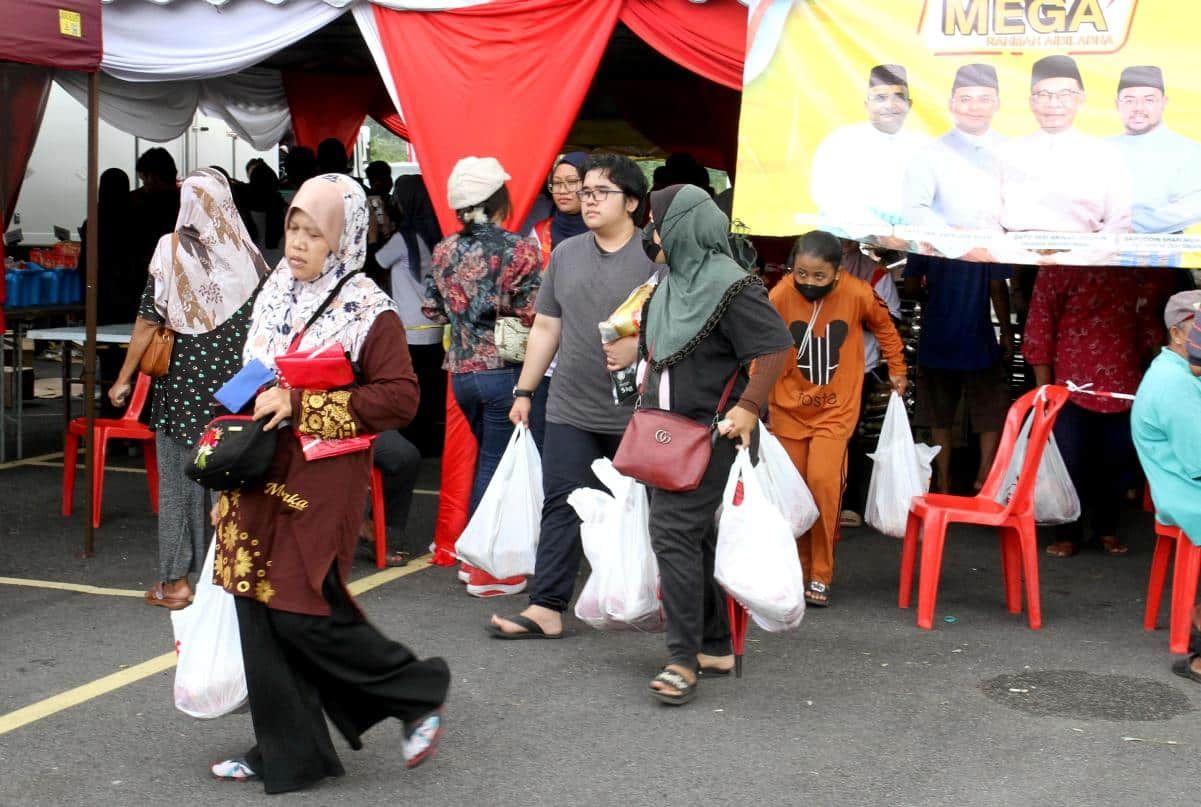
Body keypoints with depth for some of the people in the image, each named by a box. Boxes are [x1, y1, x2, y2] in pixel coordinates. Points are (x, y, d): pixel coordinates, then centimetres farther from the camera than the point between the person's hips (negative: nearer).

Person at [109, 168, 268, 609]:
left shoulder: (171, 249, -8)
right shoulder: (247, 254, -3)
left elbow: (148, 321, -7)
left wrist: (124, 377, 2)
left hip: (183, 380, -2)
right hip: (235, 385, 2)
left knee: (178, 479, 8)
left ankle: (176, 580, 11)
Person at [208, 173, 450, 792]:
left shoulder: (368, 312, -9)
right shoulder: (275, 298, 10)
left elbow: (399, 397, -16)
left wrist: (302, 405, -19)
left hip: (320, 484, -7)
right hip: (261, 480, 7)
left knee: (303, 614, -8)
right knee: (260, 611, 7)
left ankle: (419, 693, 13)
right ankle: (284, 751, 19)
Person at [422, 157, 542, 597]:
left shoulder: (445, 251, 4)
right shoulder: (518, 249, -11)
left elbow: (432, 310, 10)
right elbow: (531, 312, -13)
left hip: (461, 371, 5)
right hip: (504, 369, -5)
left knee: (491, 456, 21)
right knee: (496, 462, 3)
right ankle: (486, 569, 7)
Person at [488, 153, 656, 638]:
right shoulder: (565, 254, 11)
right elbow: (546, 327, 15)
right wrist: (525, 391, 13)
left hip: (638, 414, -4)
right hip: (570, 411, 4)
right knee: (561, 506, 0)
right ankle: (546, 608, 0)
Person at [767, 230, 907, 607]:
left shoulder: (858, 294, -13)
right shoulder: (780, 297, -15)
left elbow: (884, 327, 7)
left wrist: (897, 371, 14)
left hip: (836, 410, -1)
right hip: (788, 409, 1)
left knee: (823, 482, -16)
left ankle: (821, 576, -4)